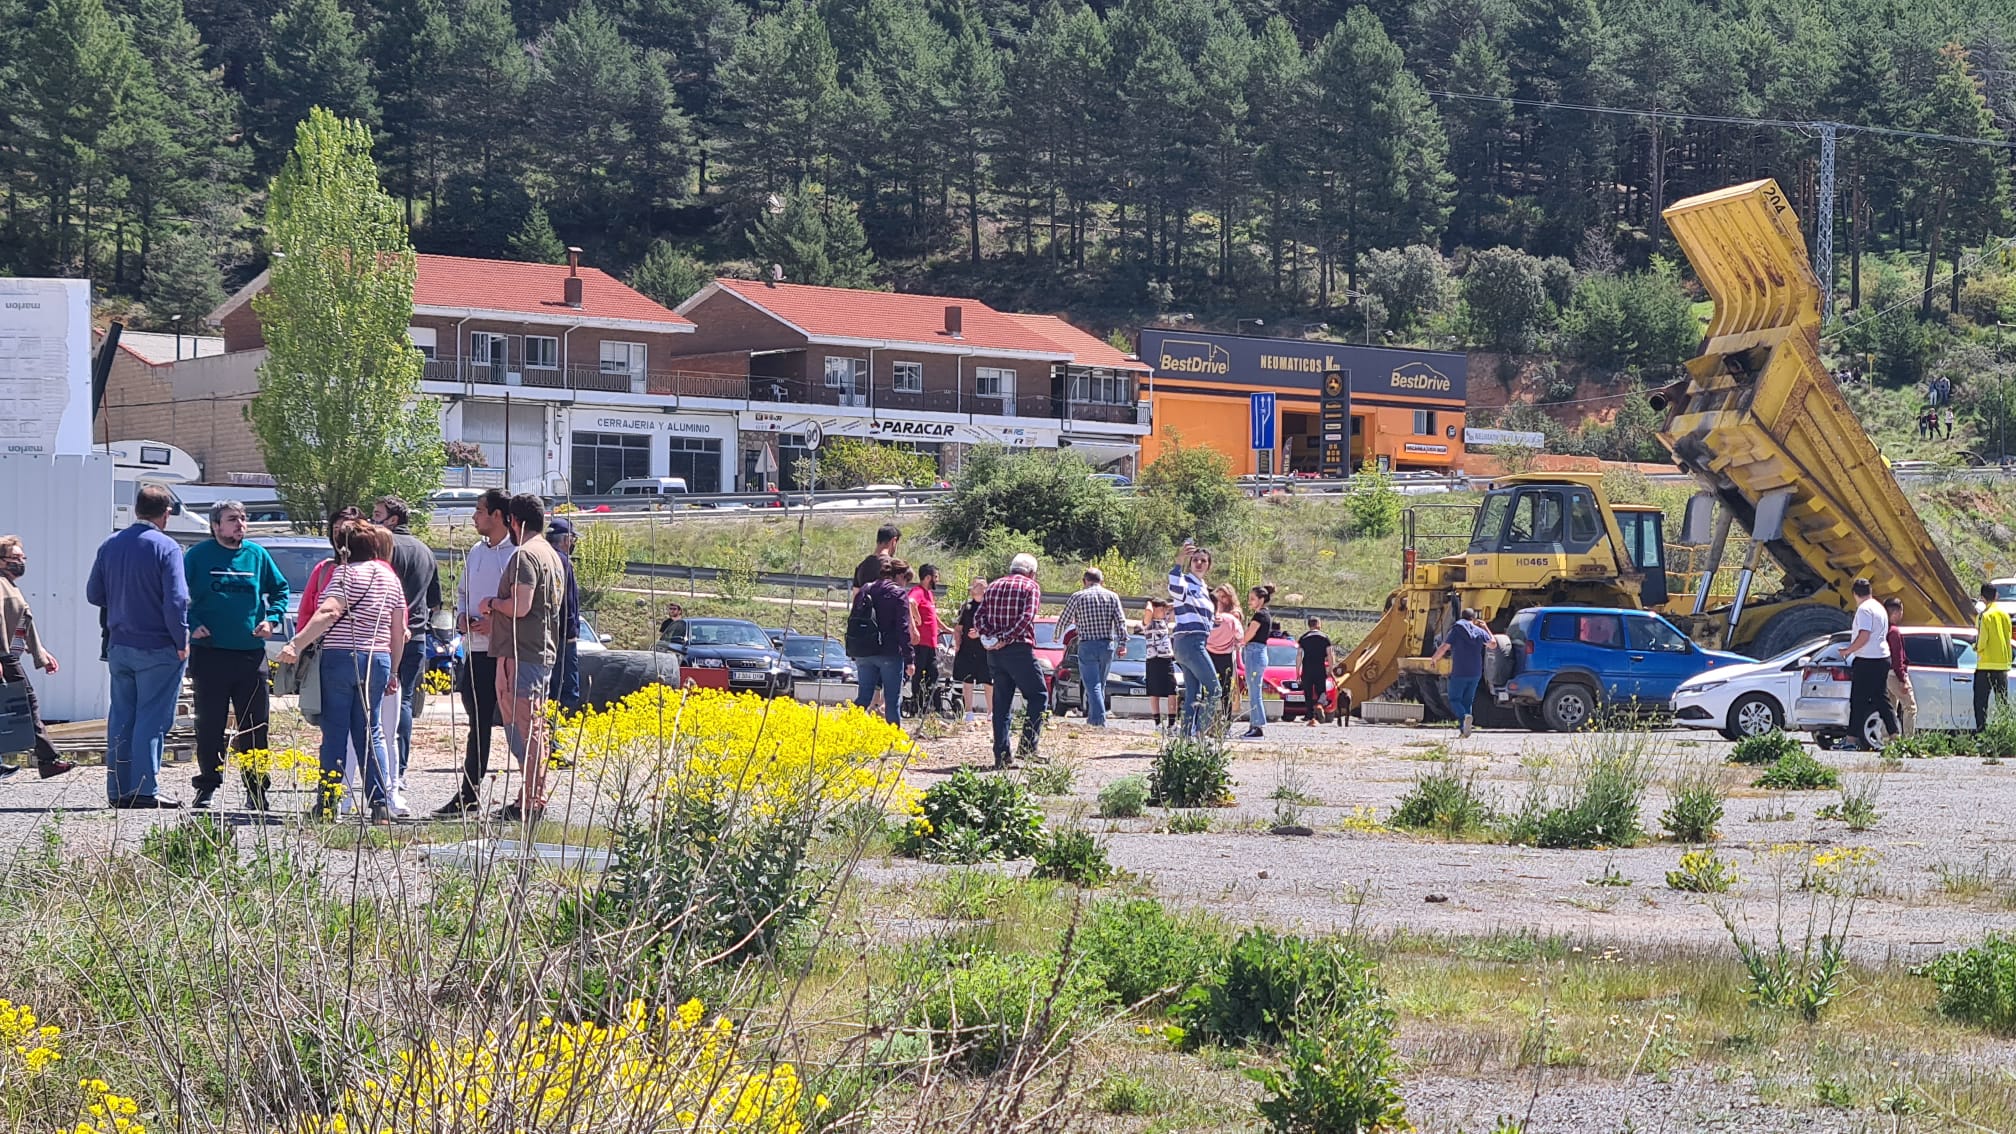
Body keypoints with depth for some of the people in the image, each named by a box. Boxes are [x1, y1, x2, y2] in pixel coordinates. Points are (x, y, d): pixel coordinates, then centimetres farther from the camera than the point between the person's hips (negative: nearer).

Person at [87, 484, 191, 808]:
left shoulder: (109, 546, 5)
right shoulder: (165, 548, -13)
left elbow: (93, 594, 11)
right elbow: (176, 599, -18)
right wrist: (182, 641, -8)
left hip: (119, 645, 6)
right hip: (158, 648, -6)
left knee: (121, 717, 13)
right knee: (152, 718, -2)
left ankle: (118, 789, 15)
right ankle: (144, 791, -5)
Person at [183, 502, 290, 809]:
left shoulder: (257, 555, 8)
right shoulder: (199, 555, 0)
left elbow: (280, 590, 20)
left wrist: (272, 619, 4)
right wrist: (192, 625, -8)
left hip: (251, 654, 2)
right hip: (211, 653, -2)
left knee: (255, 725, 5)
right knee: (209, 723, 3)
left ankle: (256, 787, 12)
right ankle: (208, 786, 11)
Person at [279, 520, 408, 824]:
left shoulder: (344, 572, -6)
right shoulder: (391, 578, 12)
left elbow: (328, 613, -21)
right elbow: (399, 631, 13)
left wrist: (295, 645, -26)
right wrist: (392, 671, 22)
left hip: (340, 657, -5)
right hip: (378, 660, 5)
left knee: (335, 731, 1)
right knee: (371, 732, 10)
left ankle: (328, 804, 2)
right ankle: (381, 805, 0)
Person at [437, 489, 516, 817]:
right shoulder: (475, 553, 16)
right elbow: (462, 592, 27)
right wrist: (462, 618, 7)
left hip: (509, 651, -7)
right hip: (476, 651, 7)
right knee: (478, 724, 13)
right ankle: (469, 793, 19)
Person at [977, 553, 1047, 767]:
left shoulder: (993, 587, 16)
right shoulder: (1031, 587, 0)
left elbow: (980, 615, 6)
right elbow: (1026, 617, -14)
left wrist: (988, 637, -6)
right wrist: (1006, 638, -14)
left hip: (994, 653, 5)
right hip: (1019, 651, -5)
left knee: (1001, 703, 9)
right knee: (1038, 696, 6)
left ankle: (1002, 754, 5)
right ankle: (1027, 747, -4)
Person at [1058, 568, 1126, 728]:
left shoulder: (1077, 597, -1)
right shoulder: (1112, 597, 4)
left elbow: (1063, 620, 6)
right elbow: (1121, 622, -2)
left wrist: (1057, 636, 24)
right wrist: (1122, 643, 0)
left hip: (1087, 645, -3)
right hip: (1107, 644, 3)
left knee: (1092, 684, -5)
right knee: (1100, 684, 15)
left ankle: (1099, 719, -18)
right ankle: (1092, 718, 21)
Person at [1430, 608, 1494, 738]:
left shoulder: (1456, 630, -5)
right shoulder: (1480, 632, 7)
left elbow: (1444, 647, -13)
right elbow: (1492, 644, 23)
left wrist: (1433, 659, 2)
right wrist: (1486, 628, 31)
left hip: (1459, 673, -4)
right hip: (1475, 673, 4)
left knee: (1454, 699, 0)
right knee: (1467, 701, 13)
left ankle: (1464, 717, -28)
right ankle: (1462, 729, 8)